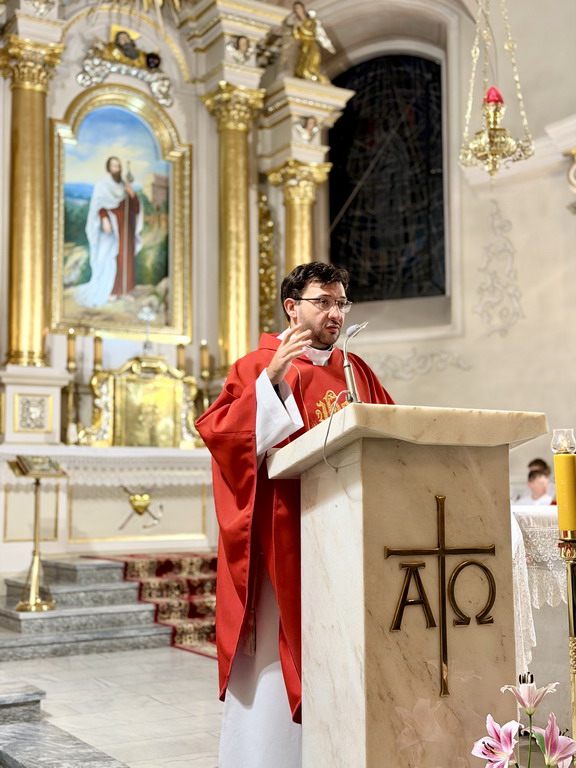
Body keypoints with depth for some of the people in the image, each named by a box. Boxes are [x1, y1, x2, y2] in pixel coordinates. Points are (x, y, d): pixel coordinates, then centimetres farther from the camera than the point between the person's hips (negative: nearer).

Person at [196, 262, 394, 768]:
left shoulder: (355, 371, 15)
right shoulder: (258, 366, 1)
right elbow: (220, 431, -13)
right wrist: (272, 378, -20)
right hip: (283, 533, -4)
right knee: (278, 648, -2)